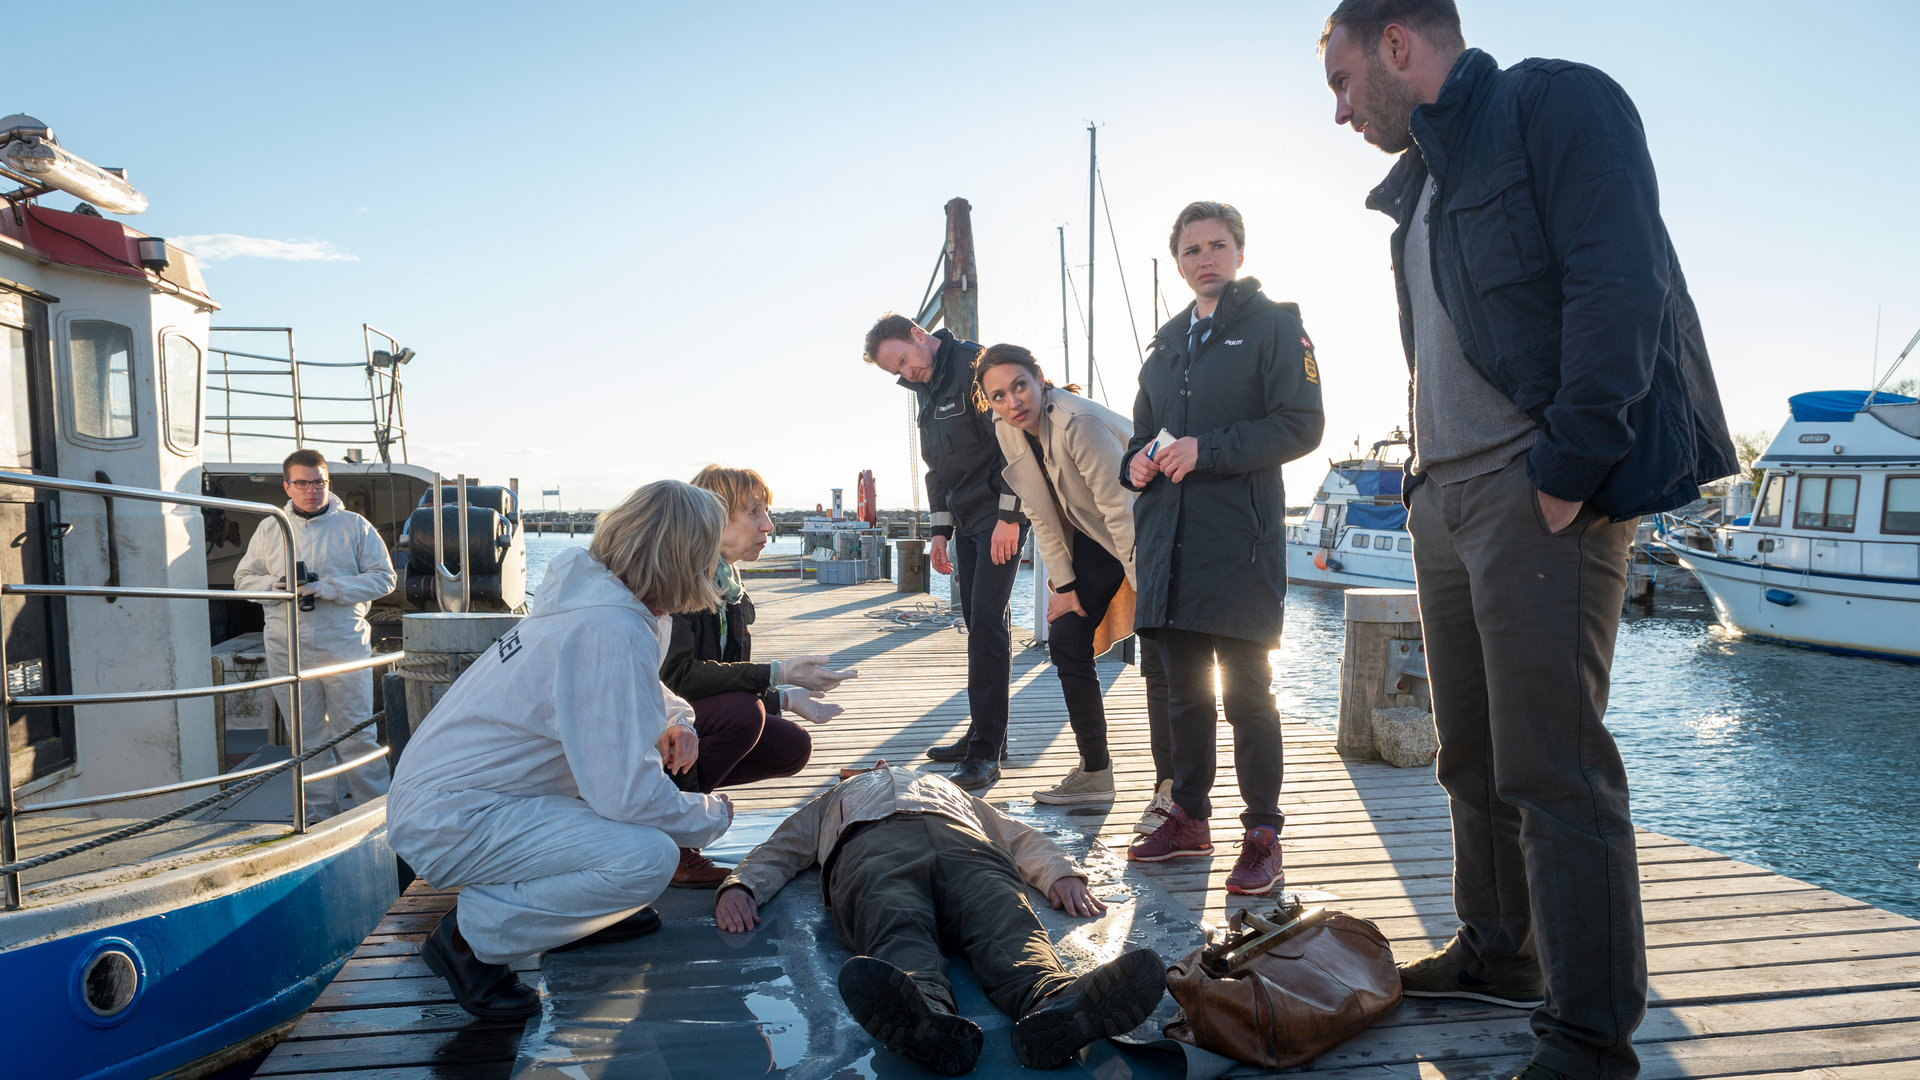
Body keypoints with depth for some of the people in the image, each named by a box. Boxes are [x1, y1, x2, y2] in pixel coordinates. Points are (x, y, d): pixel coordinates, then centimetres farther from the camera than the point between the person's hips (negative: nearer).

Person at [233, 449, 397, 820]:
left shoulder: (354, 526, 2)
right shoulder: (269, 530, 11)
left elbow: (383, 578, -2)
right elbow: (243, 578, 16)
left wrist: (328, 588, -14)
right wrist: (275, 584, -7)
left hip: (344, 646, -3)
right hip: (287, 651, 3)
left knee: (355, 733, -2)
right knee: (307, 737, 10)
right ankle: (320, 814, 20)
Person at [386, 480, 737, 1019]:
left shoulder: (594, 594, 3)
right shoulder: (614, 632, -26)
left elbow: (627, 688, 24)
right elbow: (631, 796, -29)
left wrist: (672, 719, 2)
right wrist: (714, 814, -10)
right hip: (448, 822, -10)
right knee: (649, 856, -26)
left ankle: (581, 909, 17)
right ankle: (473, 935, -7)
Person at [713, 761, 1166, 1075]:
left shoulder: (947, 787, 48)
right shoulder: (831, 802, 48)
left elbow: (1022, 837, 32)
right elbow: (774, 853, 31)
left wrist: (1061, 873, 7)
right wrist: (737, 886, 4)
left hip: (960, 838, 1)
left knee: (1003, 918, -35)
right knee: (895, 921, -39)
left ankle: (1052, 1002, -65)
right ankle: (928, 1013, -69)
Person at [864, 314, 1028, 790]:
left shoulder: (975, 364, -12)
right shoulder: (926, 388, 16)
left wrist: (1009, 516, -20)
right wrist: (941, 529, 16)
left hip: (1002, 516, -9)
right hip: (967, 520, 9)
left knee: (987, 625, -13)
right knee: (977, 624, 10)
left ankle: (986, 751, -11)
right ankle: (985, 735, 19)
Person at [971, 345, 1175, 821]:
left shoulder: (1080, 423, -31)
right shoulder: (1007, 430, -7)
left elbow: (1122, 511, -28)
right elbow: (1041, 514, 0)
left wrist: (1144, 588, -23)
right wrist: (1063, 584, -3)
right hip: (1095, 535, 8)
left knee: (1158, 659, -14)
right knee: (1066, 639, 1)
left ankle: (1170, 789, -6)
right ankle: (1094, 773, 12)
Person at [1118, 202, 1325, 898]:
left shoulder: (1273, 324, 2)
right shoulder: (1168, 340, 21)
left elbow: (1301, 426, -9)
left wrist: (1207, 448, -17)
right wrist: (1138, 462, 4)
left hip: (1240, 536, -6)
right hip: (1169, 537, 6)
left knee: (1246, 693, -3)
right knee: (1183, 689, 12)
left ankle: (1262, 834, 9)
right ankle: (1188, 818, 24)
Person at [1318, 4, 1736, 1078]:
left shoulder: (1554, 104, -2)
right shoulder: (1421, 182, 23)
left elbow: (1621, 287, -15)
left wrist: (1568, 468, -19)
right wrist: (1427, 485, 12)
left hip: (1538, 496, -8)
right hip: (1447, 501, 9)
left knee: (1552, 770, -6)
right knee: (1475, 758, 14)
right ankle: (1498, 955, 29)